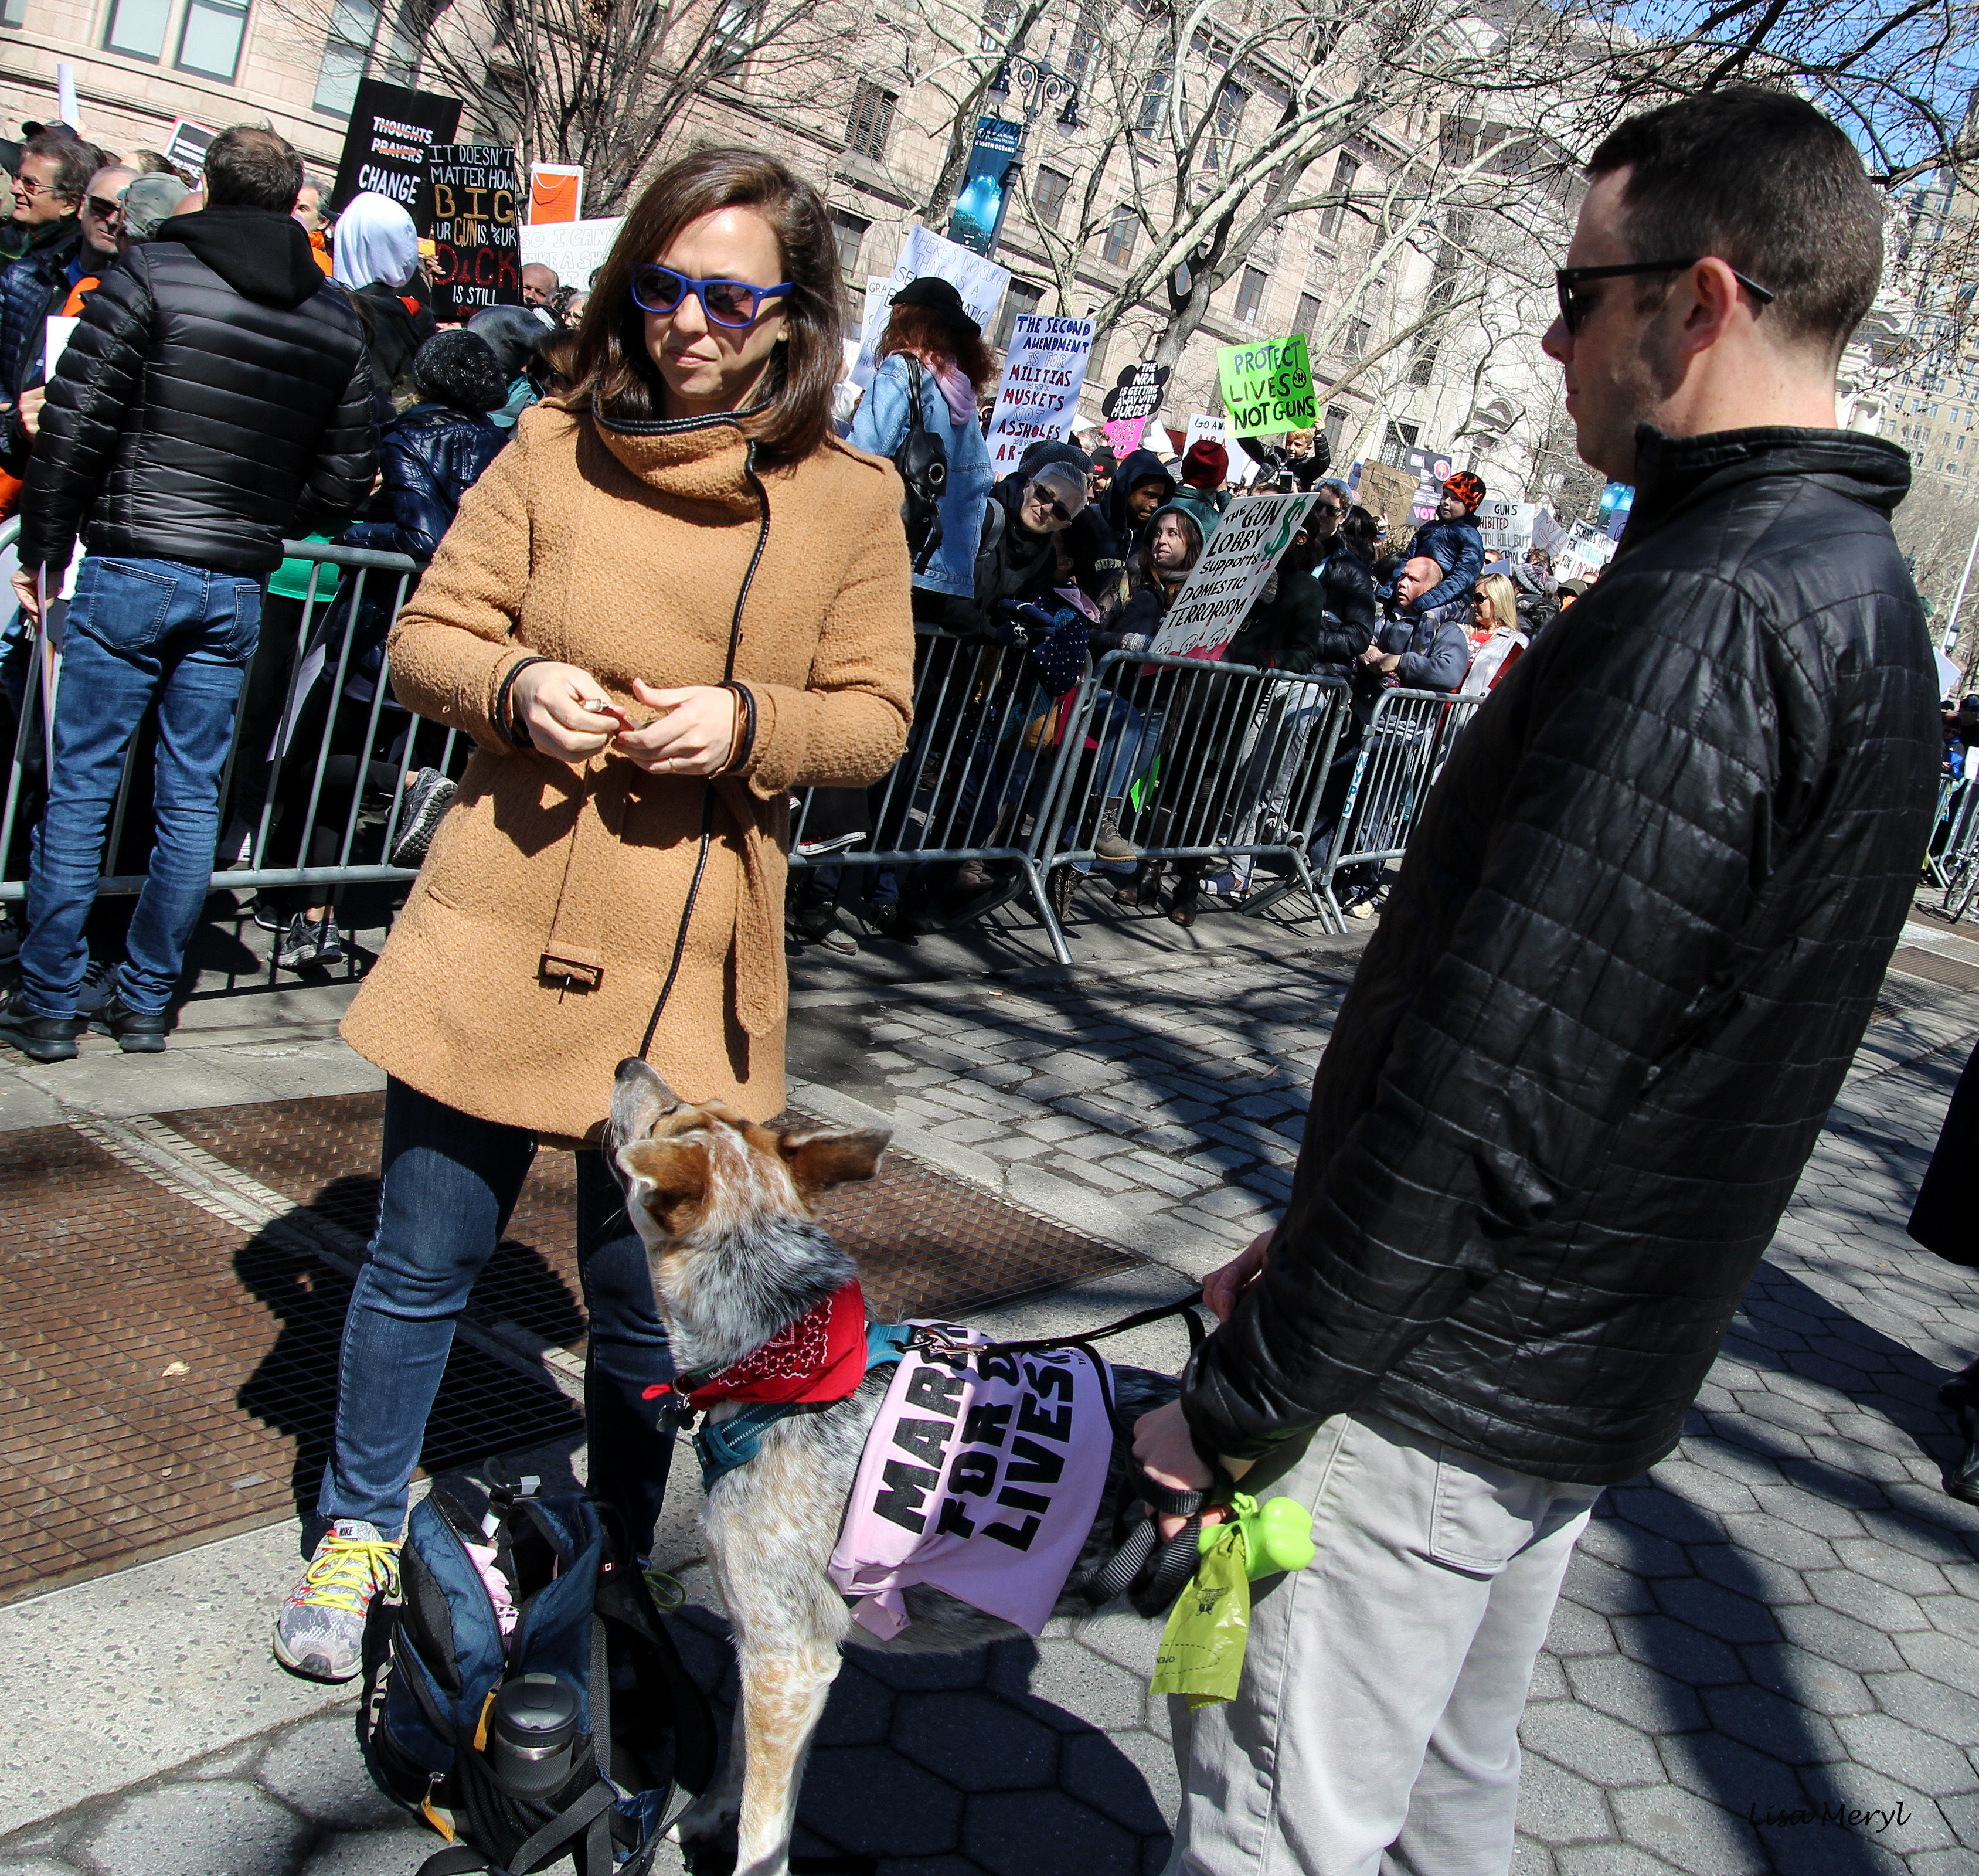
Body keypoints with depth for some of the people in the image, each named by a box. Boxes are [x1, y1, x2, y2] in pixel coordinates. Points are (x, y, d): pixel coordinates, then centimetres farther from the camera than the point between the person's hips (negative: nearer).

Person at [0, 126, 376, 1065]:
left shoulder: (150, 275, -5)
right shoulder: (336, 321, 8)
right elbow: (344, 479, 10)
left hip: (130, 571, -4)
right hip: (238, 586, 4)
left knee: (79, 784, 4)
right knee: (193, 795, 9)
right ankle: (145, 1002, 17)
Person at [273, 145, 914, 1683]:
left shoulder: (853, 499, 1)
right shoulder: (556, 447, 2)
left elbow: (875, 716, 3)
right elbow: (426, 638, 6)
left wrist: (746, 723, -17)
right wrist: (514, 684, -16)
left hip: (693, 966, 0)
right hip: (500, 928, 1)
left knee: (645, 1308, 11)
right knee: (422, 1262, 12)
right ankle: (360, 1533, 38)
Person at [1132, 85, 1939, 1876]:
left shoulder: (1711, 614, -22)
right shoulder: (1856, 592, 12)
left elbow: (1487, 1084, -27)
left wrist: (1242, 1390, -17)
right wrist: (1310, 1245, 15)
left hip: (1435, 1389, -10)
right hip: (1585, 1378, 10)